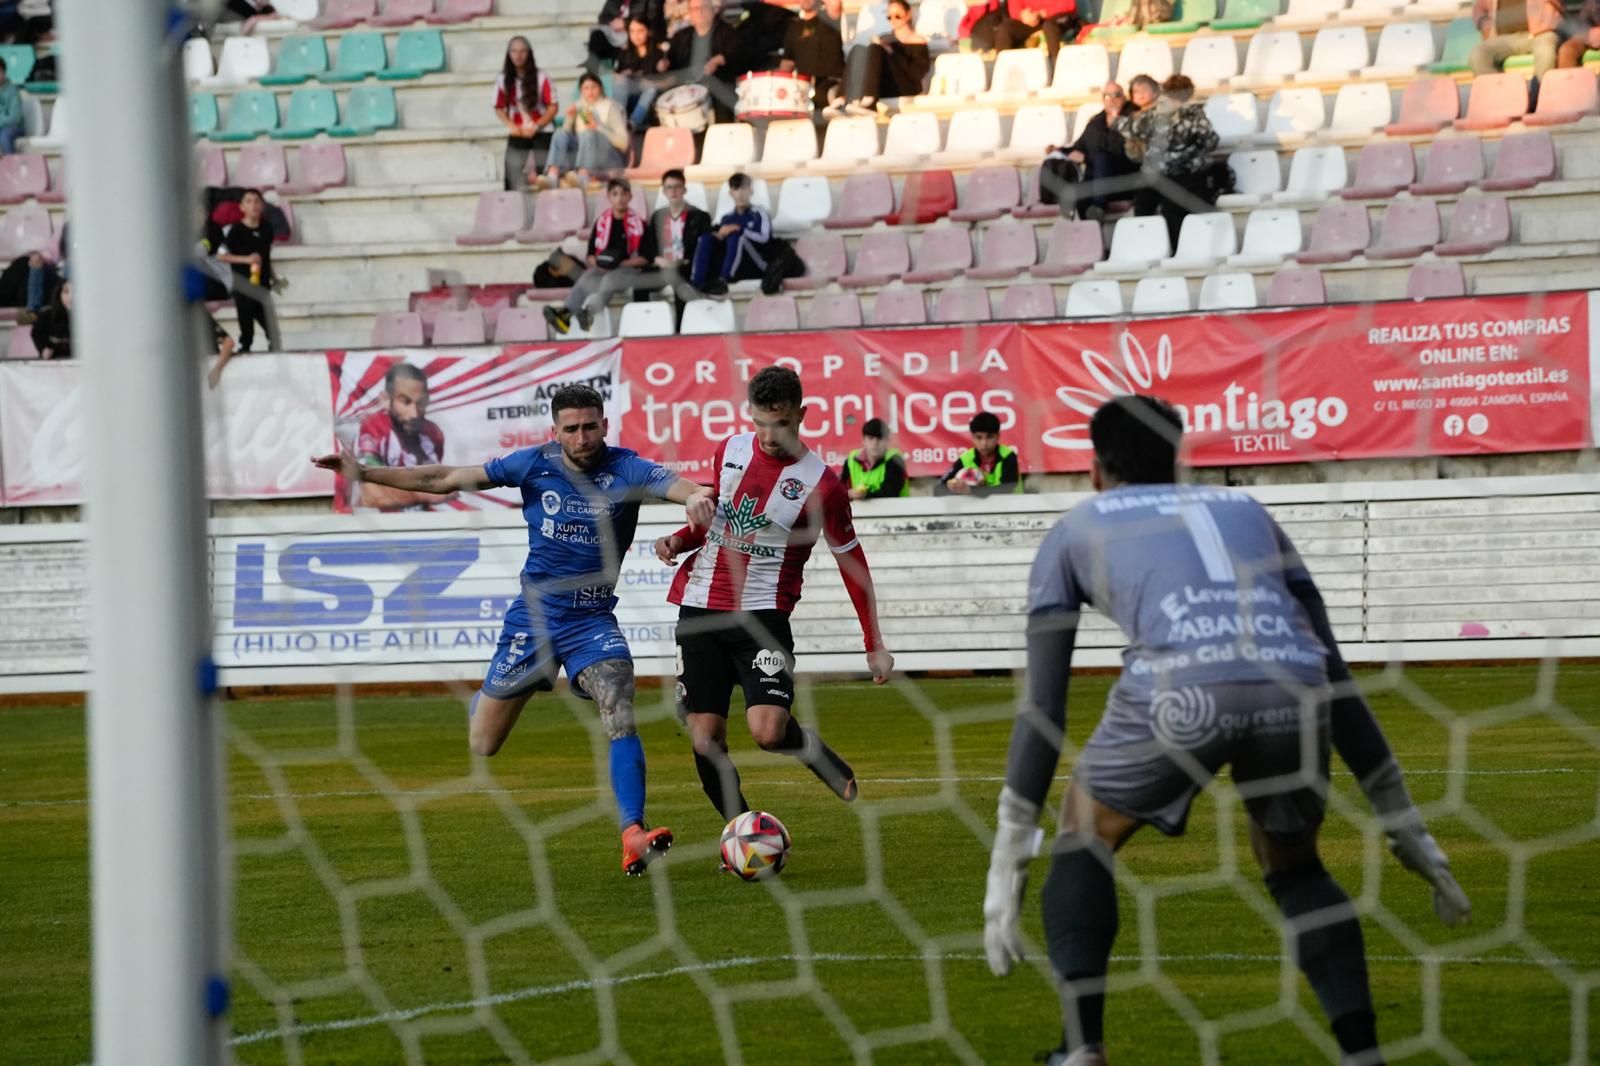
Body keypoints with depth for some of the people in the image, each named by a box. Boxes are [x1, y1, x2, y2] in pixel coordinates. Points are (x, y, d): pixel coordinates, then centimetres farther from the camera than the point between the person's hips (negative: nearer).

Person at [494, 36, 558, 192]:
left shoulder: (541, 78, -6)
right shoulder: (503, 80, 0)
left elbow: (552, 107, -5)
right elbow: (499, 108, 8)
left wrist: (535, 127, -15)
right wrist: (510, 125, -9)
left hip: (541, 134, -2)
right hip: (516, 137, 2)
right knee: (514, 181, -4)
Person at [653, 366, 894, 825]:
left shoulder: (820, 484, -9)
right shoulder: (730, 451, 5)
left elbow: (852, 562, 0)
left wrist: (875, 644, 1)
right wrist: (679, 541, 3)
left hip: (762, 614, -4)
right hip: (700, 609, 4)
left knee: (768, 731, -21)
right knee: (705, 739, 0)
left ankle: (820, 756, 12)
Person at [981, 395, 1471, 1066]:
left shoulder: (1074, 531, 29)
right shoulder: (1245, 511, 36)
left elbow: (1041, 704, 21)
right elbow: (1335, 675, 32)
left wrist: (1009, 863, 23)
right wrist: (1402, 822, 33)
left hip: (1181, 688, -3)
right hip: (1293, 691, 3)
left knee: (1085, 838, 24)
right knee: (1294, 866, 28)